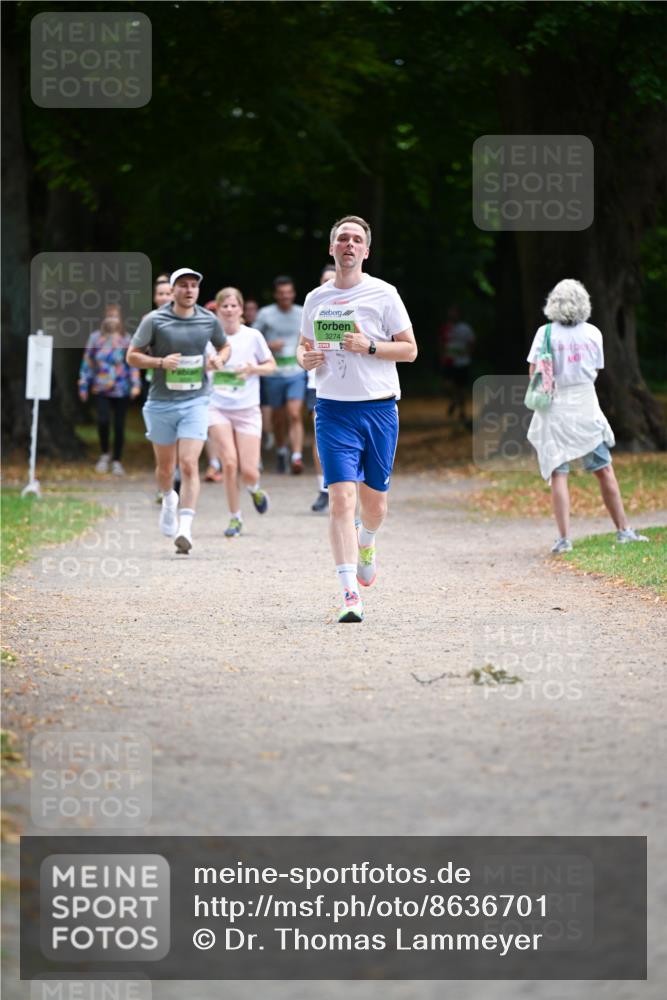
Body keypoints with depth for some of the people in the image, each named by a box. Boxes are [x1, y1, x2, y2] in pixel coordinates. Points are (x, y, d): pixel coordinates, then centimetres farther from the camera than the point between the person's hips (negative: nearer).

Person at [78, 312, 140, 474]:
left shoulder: (126, 340, 3)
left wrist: (136, 384, -8)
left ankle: (117, 461, 17)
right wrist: (83, 385, 9)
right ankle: (104, 454, 3)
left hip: (121, 390, 0)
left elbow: (133, 363, 3)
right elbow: (87, 362, 10)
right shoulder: (95, 338, 5)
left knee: (119, 426, 2)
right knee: (103, 420, -19)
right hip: (101, 389, 0)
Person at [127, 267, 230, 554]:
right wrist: (161, 362, -18)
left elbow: (224, 346, 21)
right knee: (165, 467, 13)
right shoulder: (154, 320, -5)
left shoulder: (209, 320, 3)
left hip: (195, 401, 0)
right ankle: (168, 499, 47)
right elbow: (132, 356, -1)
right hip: (161, 402, 0)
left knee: (189, 464, -15)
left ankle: (185, 527, -18)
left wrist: (219, 359, -2)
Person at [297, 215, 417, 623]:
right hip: (333, 410, 1)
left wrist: (369, 347, -15)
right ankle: (351, 596, -17)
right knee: (342, 498, -14)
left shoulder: (383, 294, 0)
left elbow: (409, 349, 1)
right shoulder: (316, 299, 9)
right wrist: (305, 358, 0)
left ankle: (366, 543, 46)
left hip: (379, 409, -1)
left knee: (374, 503, 9)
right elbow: (305, 345, 23)